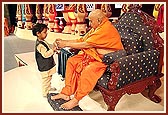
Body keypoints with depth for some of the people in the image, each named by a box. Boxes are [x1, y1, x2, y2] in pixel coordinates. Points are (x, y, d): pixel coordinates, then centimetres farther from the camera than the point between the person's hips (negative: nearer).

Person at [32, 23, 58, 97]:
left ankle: (48, 88, 46)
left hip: (48, 65, 10)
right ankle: (45, 93, 18)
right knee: (46, 79, 3)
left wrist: (53, 49, 2)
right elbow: (45, 54, -31)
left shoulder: (42, 42, 7)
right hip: (44, 67, -10)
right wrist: (52, 50, -28)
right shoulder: (39, 45, -25)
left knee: (49, 77, 26)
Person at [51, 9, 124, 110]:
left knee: (87, 71, -34)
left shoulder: (106, 29, -22)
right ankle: (66, 93, -1)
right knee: (72, 61, -3)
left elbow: (86, 44, -23)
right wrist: (64, 41, 0)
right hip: (94, 55, 10)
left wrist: (66, 44, -15)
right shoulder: (97, 28, 9)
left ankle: (76, 100, -12)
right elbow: (81, 40, 9)